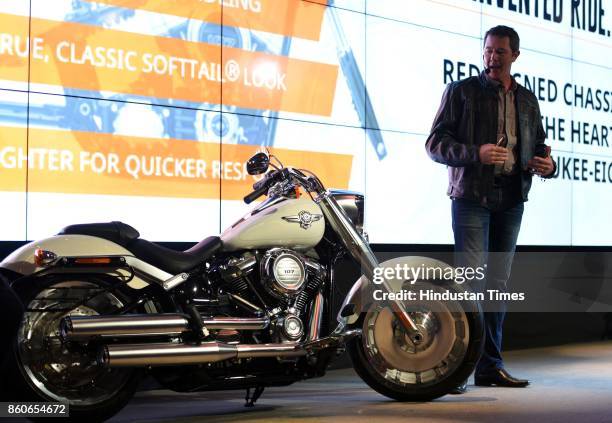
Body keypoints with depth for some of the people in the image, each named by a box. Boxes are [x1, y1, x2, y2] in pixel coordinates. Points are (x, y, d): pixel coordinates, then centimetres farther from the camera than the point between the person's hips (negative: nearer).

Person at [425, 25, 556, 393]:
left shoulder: (527, 100, 15)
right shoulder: (461, 91, 1)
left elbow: (539, 145, 20)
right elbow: (434, 143, -4)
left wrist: (548, 165, -4)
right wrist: (475, 153, -21)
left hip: (511, 200, 5)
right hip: (471, 196, -5)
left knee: (498, 283, 9)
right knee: (470, 279, -12)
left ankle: (490, 365, 16)